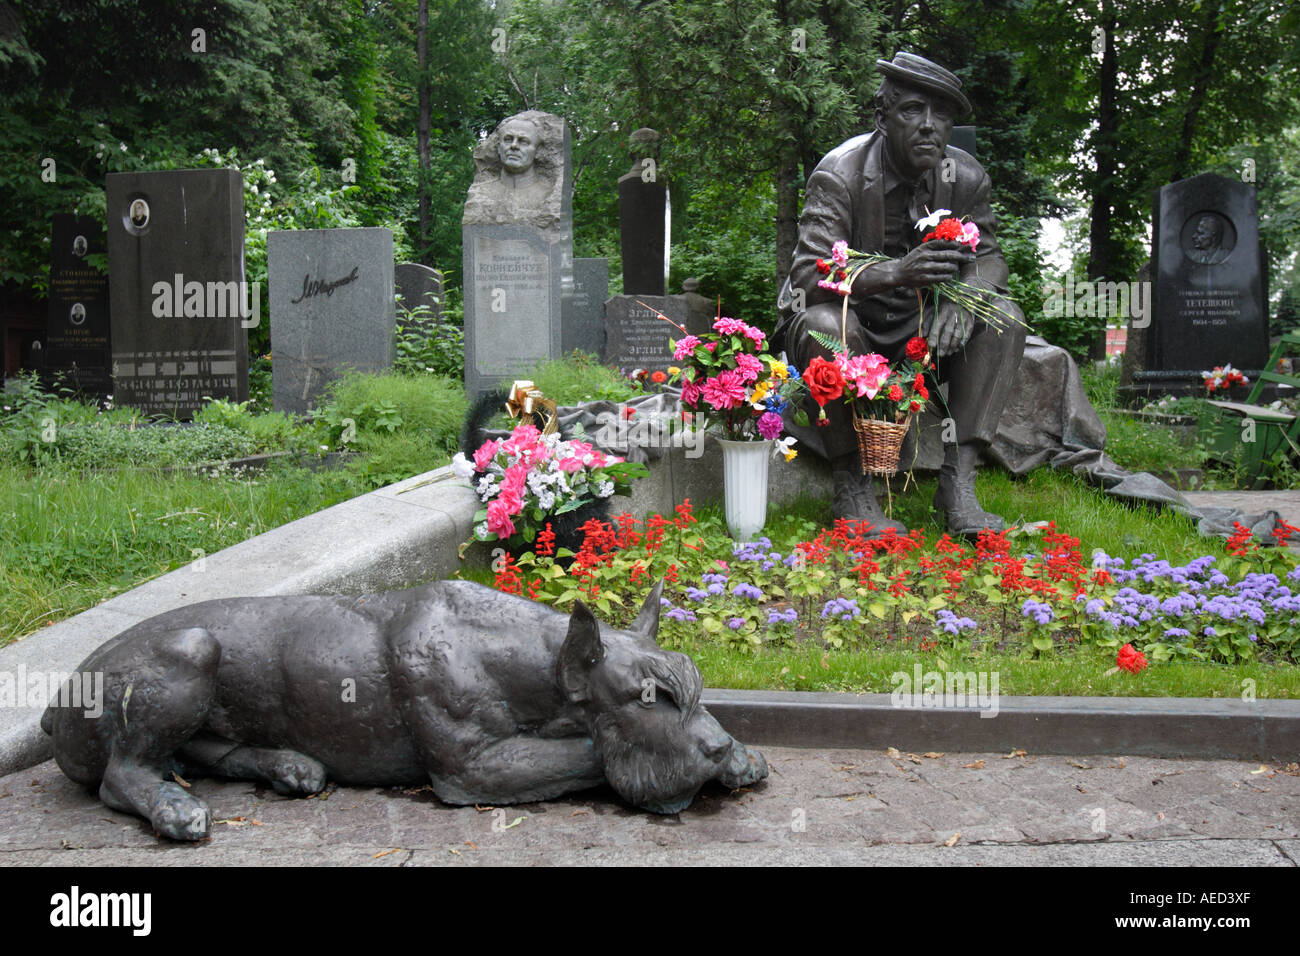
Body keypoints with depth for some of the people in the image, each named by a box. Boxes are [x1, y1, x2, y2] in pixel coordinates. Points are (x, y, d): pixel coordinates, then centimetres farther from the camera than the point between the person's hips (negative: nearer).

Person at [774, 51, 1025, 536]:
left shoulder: (966, 177, -5)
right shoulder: (840, 173, -19)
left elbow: (987, 259, 1)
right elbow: (808, 275, -28)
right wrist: (895, 272, -45)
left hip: (918, 331, 5)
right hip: (853, 322, -4)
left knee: (1006, 318, -17)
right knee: (825, 325, -37)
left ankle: (958, 480, -21)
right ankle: (851, 485, -23)